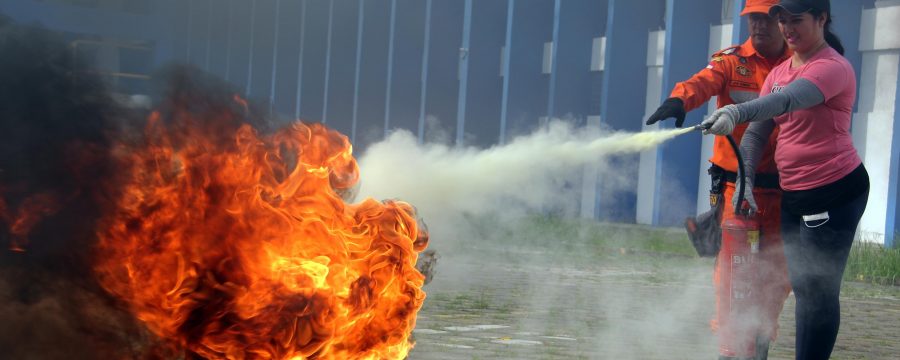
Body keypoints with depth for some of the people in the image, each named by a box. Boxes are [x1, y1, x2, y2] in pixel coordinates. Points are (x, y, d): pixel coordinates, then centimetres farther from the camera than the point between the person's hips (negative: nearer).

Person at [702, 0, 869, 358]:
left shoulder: (834, 67, -14)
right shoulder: (778, 72, 12)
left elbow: (790, 99, -33)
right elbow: (757, 131, 11)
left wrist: (735, 113, -47)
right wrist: (745, 180, -3)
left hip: (836, 190, -8)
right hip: (792, 193, 8)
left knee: (817, 288, -9)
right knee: (802, 286, 10)